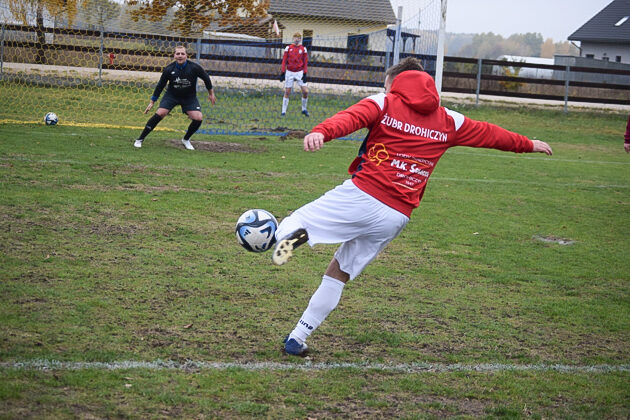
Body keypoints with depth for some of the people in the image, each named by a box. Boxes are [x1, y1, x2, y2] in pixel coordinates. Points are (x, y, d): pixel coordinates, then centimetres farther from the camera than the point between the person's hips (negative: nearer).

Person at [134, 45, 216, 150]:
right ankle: (140, 139, -10)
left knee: (198, 118, -16)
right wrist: (152, 102, -2)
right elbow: (160, 86, -4)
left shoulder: (194, 68, -20)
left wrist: (211, 93, 8)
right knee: (159, 113, -20)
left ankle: (186, 140, 11)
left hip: (189, 97, 1)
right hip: (171, 95, -1)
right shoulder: (169, 69, -17)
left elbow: (206, 78, -1)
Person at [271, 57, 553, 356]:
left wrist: (320, 133, -35)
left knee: (289, 224, 5)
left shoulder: (383, 104, 5)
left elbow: (350, 118, -16)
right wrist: (529, 145, 45)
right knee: (338, 274, 17)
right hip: (395, 217, 4)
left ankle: (294, 234, -33)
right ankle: (297, 339, 14)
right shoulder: (448, 122, 17)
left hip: (360, 196, -4)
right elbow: (489, 134, 30)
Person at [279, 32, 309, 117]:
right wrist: (283, 73, -4)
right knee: (287, 92, 0)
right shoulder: (288, 48, 2)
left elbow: (305, 62, 5)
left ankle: (304, 109, 11)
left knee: (305, 91, -8)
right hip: (289, 72, -1)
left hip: (300, 72, 1)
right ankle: (283, 111, 7)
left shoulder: (303, 49, 3)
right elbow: (284, 61, 3)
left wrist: (305, 74, -3)